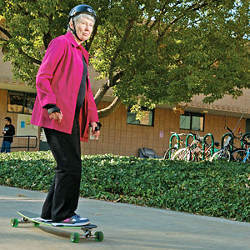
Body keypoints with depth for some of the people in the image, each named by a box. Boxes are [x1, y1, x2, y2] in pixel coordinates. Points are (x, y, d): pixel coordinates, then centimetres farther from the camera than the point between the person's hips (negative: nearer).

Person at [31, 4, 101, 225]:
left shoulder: (82, 53, 23)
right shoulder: (61, 43, -2)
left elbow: (86, 90, 26)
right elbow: (42, 78, -10)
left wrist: (93, 119, 17)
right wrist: (51, 105, -23)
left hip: (73, 119, 9)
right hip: (58, 116, -9)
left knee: (70, 166, 9)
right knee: (71, 166, -11)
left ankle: (50, 212, 19)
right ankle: (62, 214, -1)